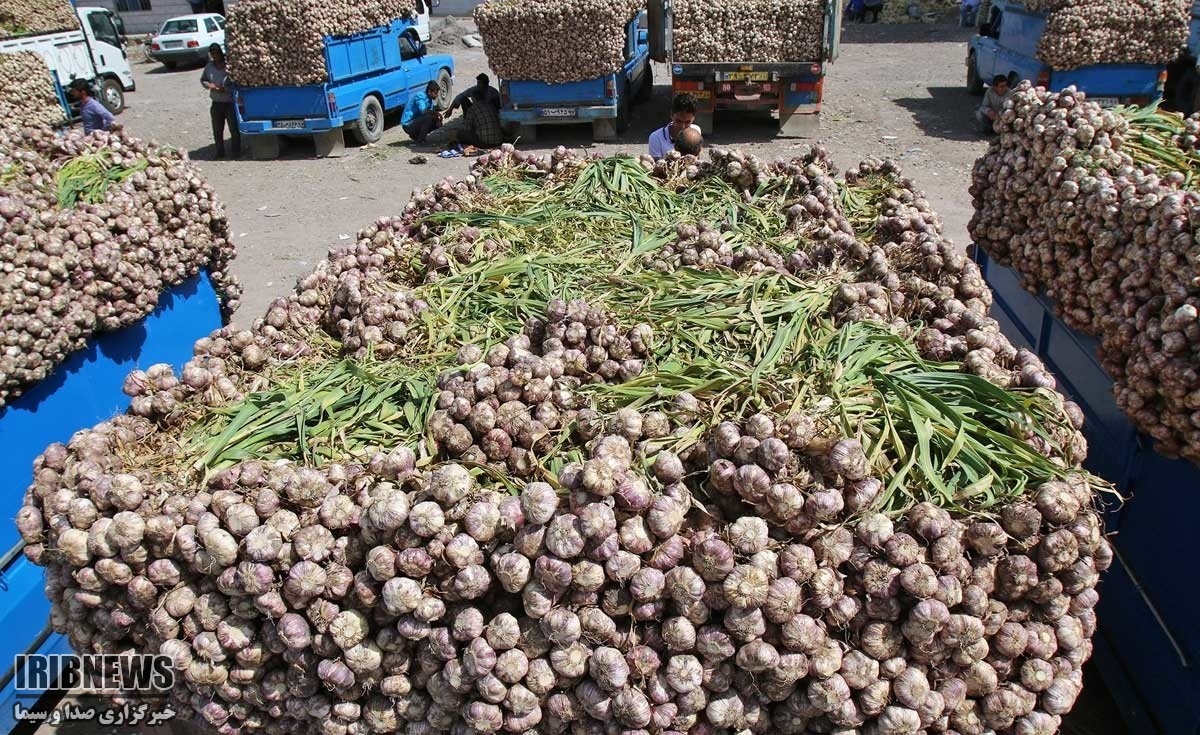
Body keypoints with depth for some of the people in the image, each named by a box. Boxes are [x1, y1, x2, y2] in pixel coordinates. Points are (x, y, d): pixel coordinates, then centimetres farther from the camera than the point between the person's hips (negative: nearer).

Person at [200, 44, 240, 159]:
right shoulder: (209, 66, 8)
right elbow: (202, 80, 19)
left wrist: (225, 89, -19)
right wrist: (208, 85, -3)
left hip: (231, 102, -5)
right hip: (216, 103, 5)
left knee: (234, 128, 0)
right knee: (217, 129, 8)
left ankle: (236, 151, 11)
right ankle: (219, 152, 18)